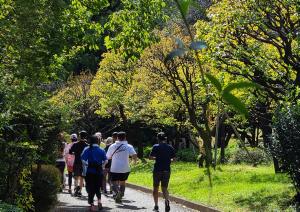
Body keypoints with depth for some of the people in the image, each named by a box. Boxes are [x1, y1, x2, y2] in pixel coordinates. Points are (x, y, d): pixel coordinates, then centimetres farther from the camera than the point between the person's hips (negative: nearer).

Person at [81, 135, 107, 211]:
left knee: (91, 188, 6)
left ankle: (91, 204, 1)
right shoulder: (101, 150, 1)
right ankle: (99, 200, -7)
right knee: (97, 188, 15)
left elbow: (83, 160, -9)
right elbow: (105, 161, -1)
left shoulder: (87, 150, -4)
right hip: (99, 171, 2)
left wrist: (87, 164, 9)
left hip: (90, 171, -2)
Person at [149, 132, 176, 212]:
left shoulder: (156, 147, -7)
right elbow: (173, 158, 5)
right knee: (164, 188, 8)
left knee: (156, 188, 12)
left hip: (157, 169, -2)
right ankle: (167, 200, -22)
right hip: (167, 170, 2)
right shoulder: (170, 147, 3)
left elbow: (150, 157, -7)